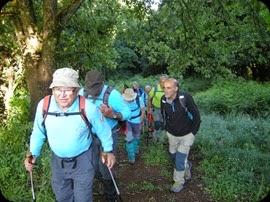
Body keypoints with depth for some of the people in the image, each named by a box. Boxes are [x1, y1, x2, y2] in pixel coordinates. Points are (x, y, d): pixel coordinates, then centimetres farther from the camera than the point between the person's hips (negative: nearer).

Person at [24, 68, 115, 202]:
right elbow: (38, 132, -1)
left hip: (82, 160, -3)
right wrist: (33, 154, -5)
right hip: (57, 160, 3)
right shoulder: (43, 105, -21)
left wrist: (108, 150, 1)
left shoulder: (88, 108, -28)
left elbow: (103, 130, -9)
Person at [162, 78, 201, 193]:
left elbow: (196, 116, -17)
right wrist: (167, 129, 8)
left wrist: (192, 132, -12)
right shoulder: (164, 100, -13)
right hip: (172, 134, 5)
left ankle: (179, 182, 23)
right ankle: (186, 167, 50)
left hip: (186, 135, -4)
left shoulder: (185, 98, -27)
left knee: (180, 159, -1)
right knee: (174, 155, 19)